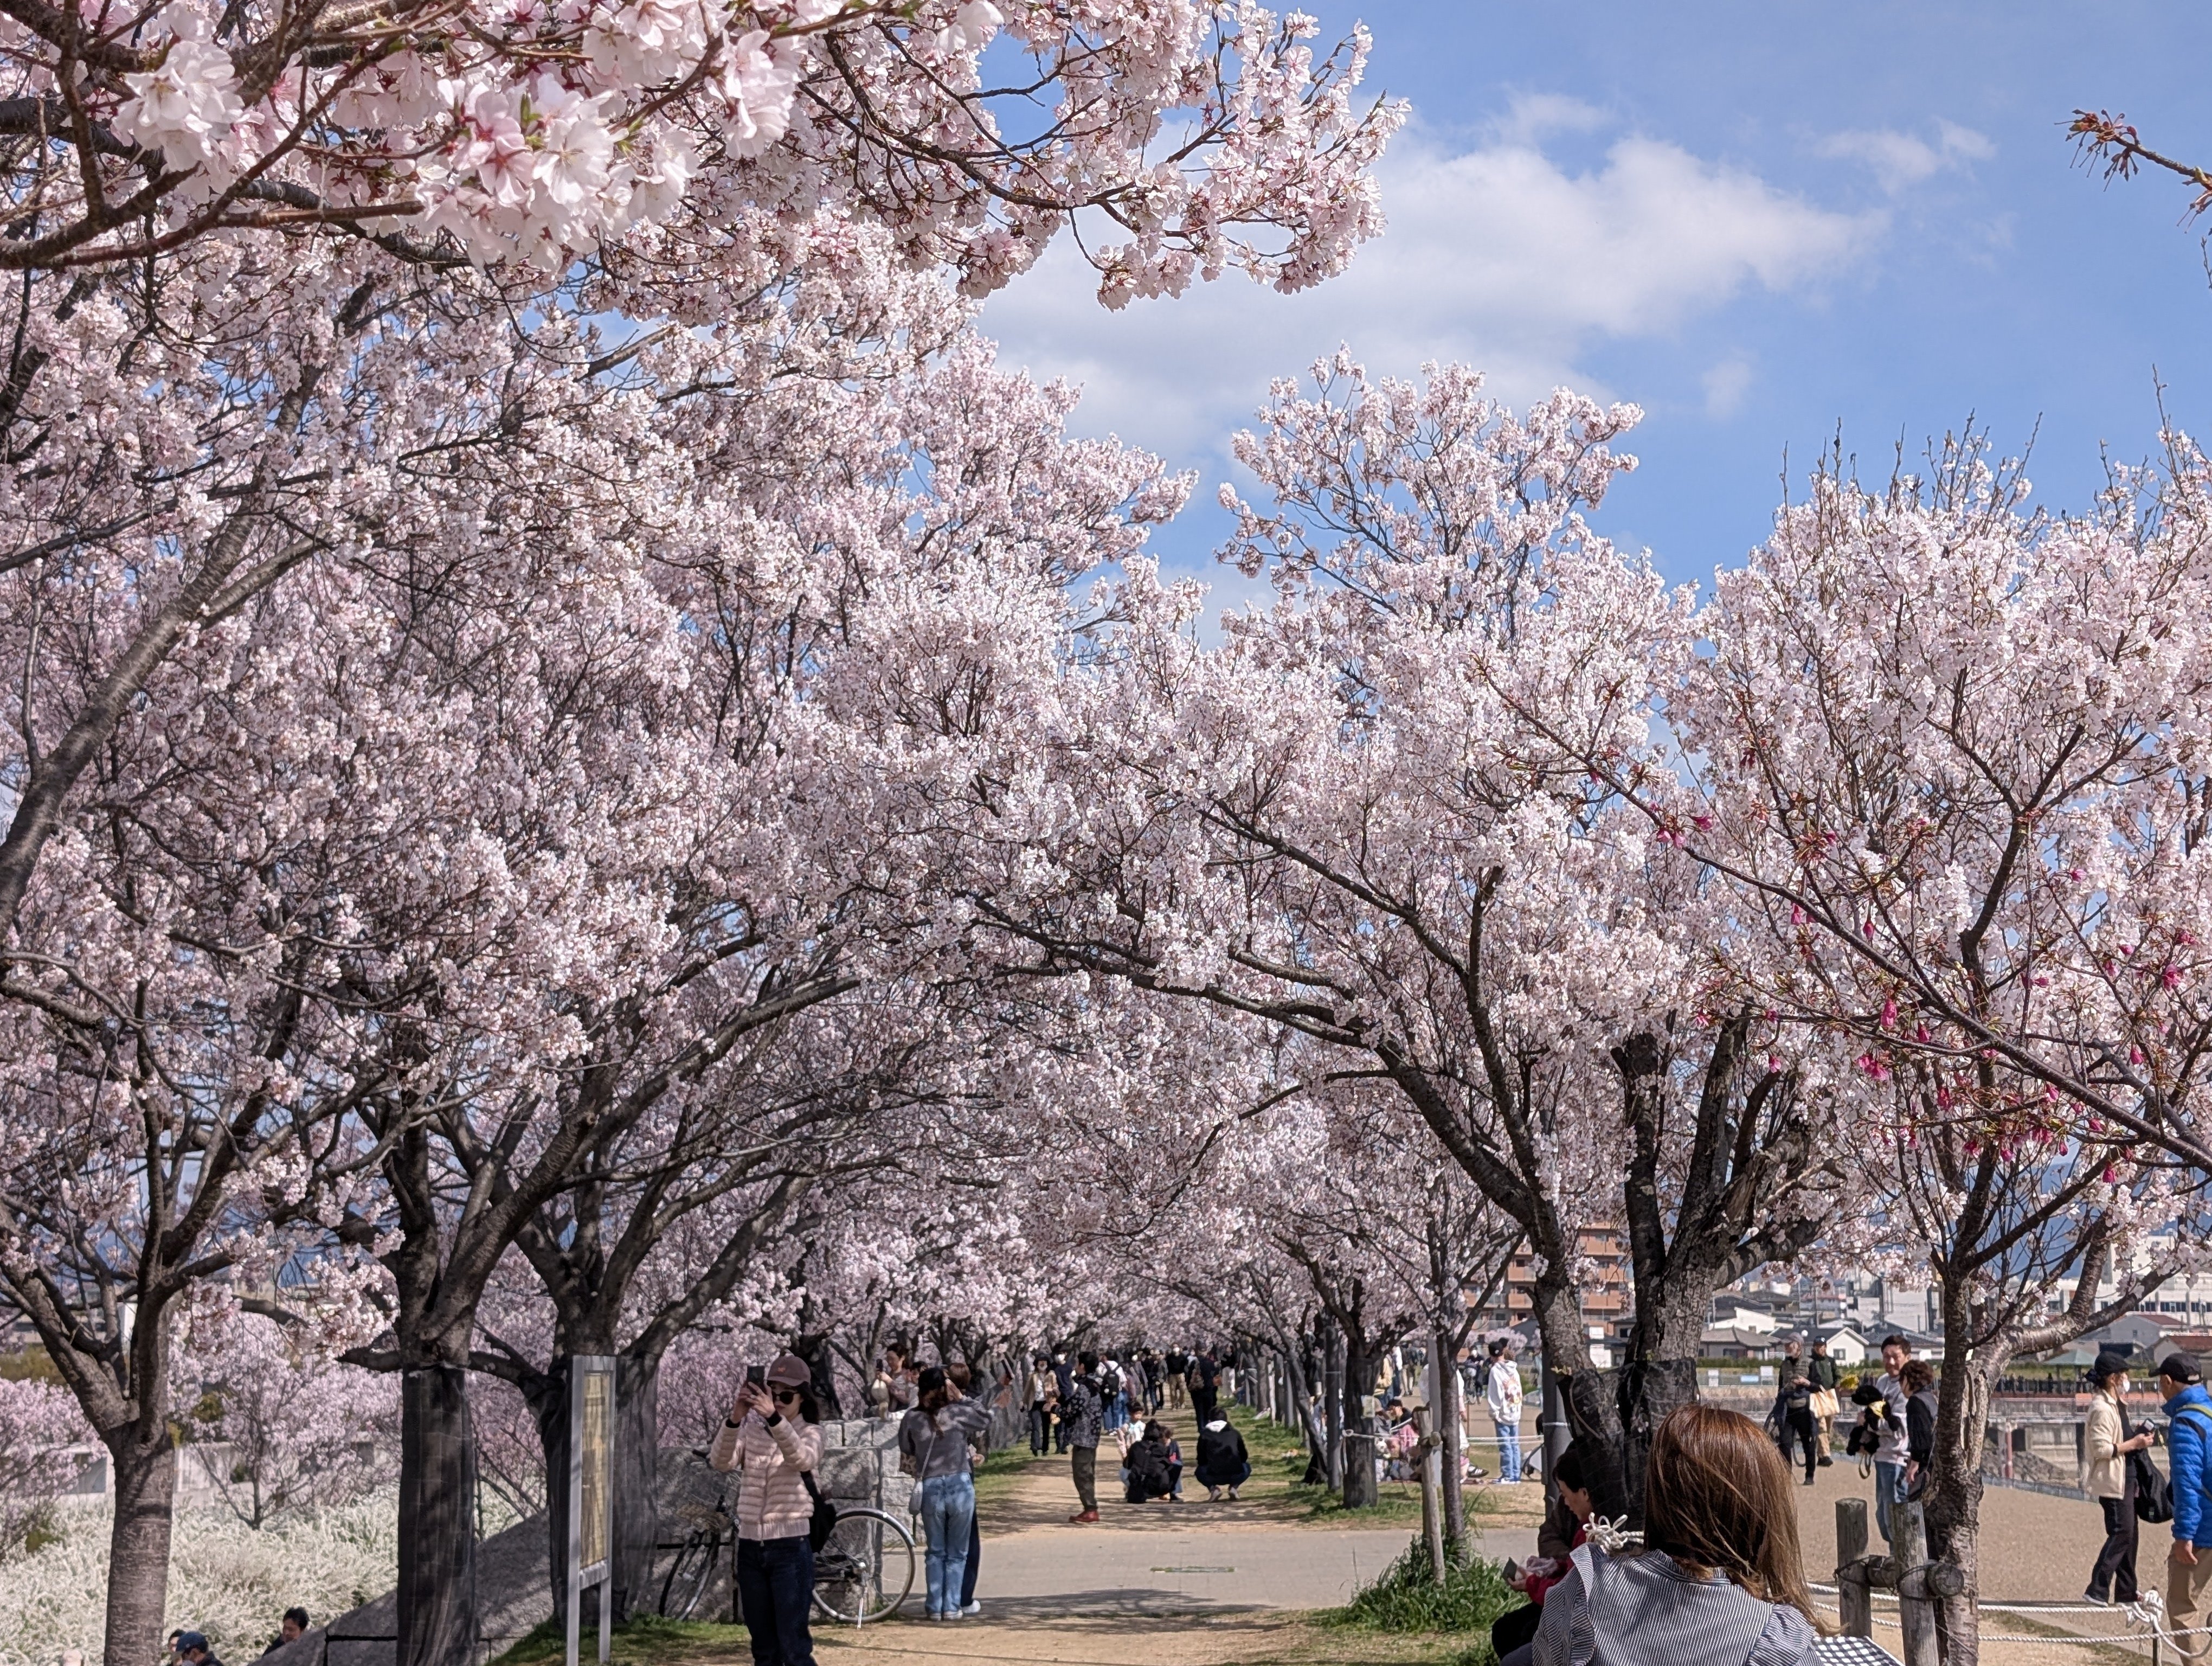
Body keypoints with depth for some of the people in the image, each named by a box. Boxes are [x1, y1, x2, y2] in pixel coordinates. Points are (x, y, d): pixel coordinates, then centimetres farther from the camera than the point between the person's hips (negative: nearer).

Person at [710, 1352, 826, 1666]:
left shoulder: (809, 1432, -3)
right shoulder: (751, 1427, 5)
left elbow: (802, 1459, -26)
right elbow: (722, 1462, -11)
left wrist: (773, 1417, -41)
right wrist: (735, 1418, -29)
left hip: (790, 1548, -4)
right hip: (750, 1547, 4)